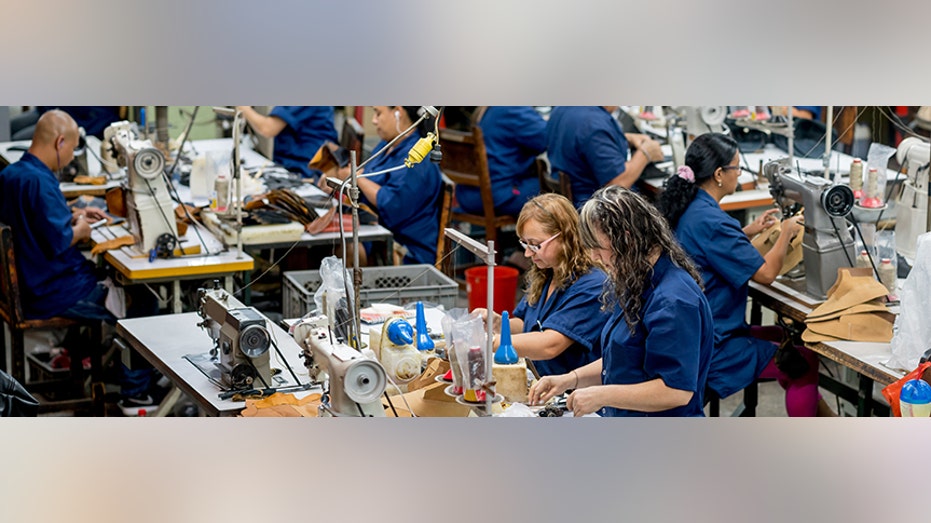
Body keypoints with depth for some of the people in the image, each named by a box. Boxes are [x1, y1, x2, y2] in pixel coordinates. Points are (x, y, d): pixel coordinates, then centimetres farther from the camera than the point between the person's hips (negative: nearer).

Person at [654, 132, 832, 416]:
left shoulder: (684, 208, 4)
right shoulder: (710, 220, -26)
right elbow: (765, 273, -20)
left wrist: (747, 232, 14)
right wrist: (786, 232, -4)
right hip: (712, 348, -10)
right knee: (808, 364, -1)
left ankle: (819, 412, 26)